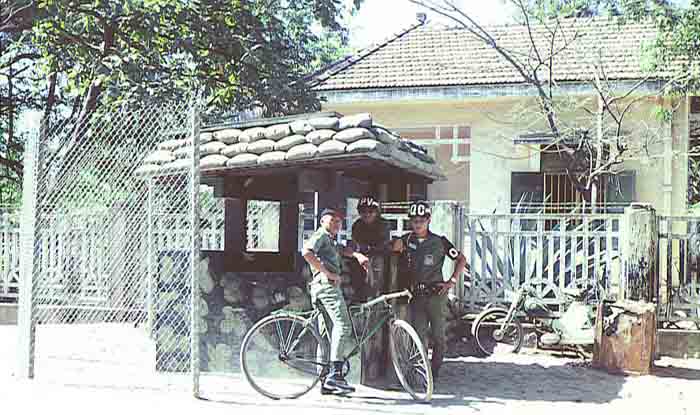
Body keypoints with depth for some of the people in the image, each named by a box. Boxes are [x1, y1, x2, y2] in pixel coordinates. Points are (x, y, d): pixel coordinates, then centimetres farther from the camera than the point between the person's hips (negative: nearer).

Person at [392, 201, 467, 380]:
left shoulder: (439, 242, -2)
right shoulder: (406, 240, 5)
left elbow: (461, 259, 5)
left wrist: (452, 281, -2)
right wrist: (396, 247, -7)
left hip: (436, 294, -2)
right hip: (416, 295, 2)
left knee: (438, 335, 1)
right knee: (419, 335, -1)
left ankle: (435, 370, 13)